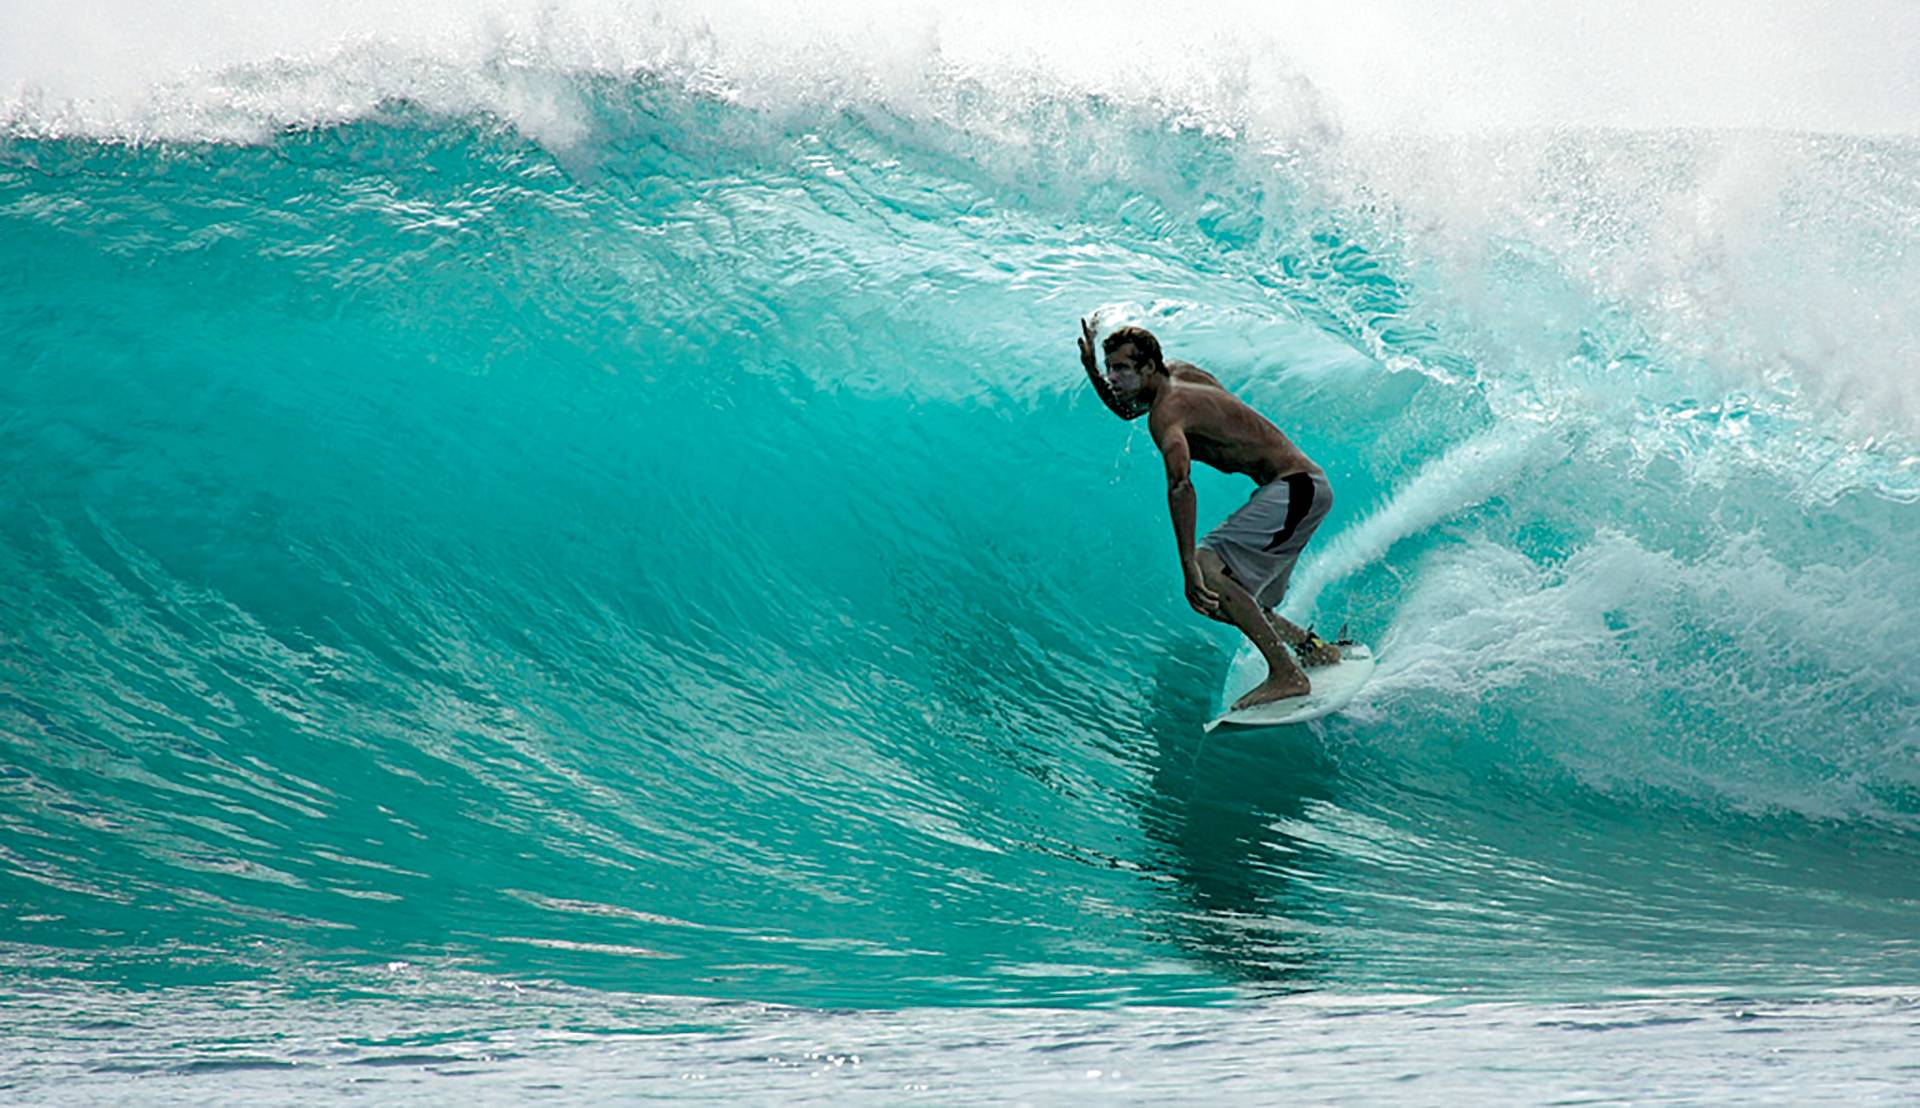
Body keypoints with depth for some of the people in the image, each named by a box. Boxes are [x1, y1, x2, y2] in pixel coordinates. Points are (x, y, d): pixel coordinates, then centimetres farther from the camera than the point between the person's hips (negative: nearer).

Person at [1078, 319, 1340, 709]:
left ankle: (1287, 674, -26)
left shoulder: (1167, 410, -20)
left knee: (1207, 568, -26)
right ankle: (1316, 650, 25)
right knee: (1222, 601, 14)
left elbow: (1180, 485, -37)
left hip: (1297, 487, -10)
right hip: (1288, 488, 10)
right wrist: (1091, 368, 8)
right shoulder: (1179, 372, 9)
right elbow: (1127, 410, 28)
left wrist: (1189, 566, -43)